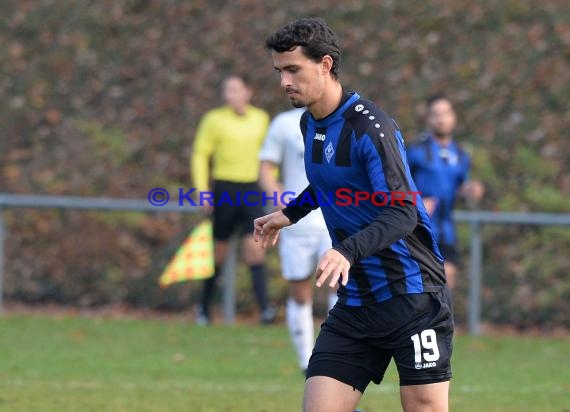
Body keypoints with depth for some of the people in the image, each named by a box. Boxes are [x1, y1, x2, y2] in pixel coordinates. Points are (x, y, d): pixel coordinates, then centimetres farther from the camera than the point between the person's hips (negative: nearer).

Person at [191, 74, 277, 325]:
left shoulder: (261, 119, 7)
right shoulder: (214, 119, -3)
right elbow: (200, 155, 0)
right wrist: (202, 191, -6)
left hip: (251, 190, 2)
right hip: (225, 189, -2)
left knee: (254, 246, -12)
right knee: (220, 249, 5)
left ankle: (264, 307, -18)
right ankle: (205, 305, 24)